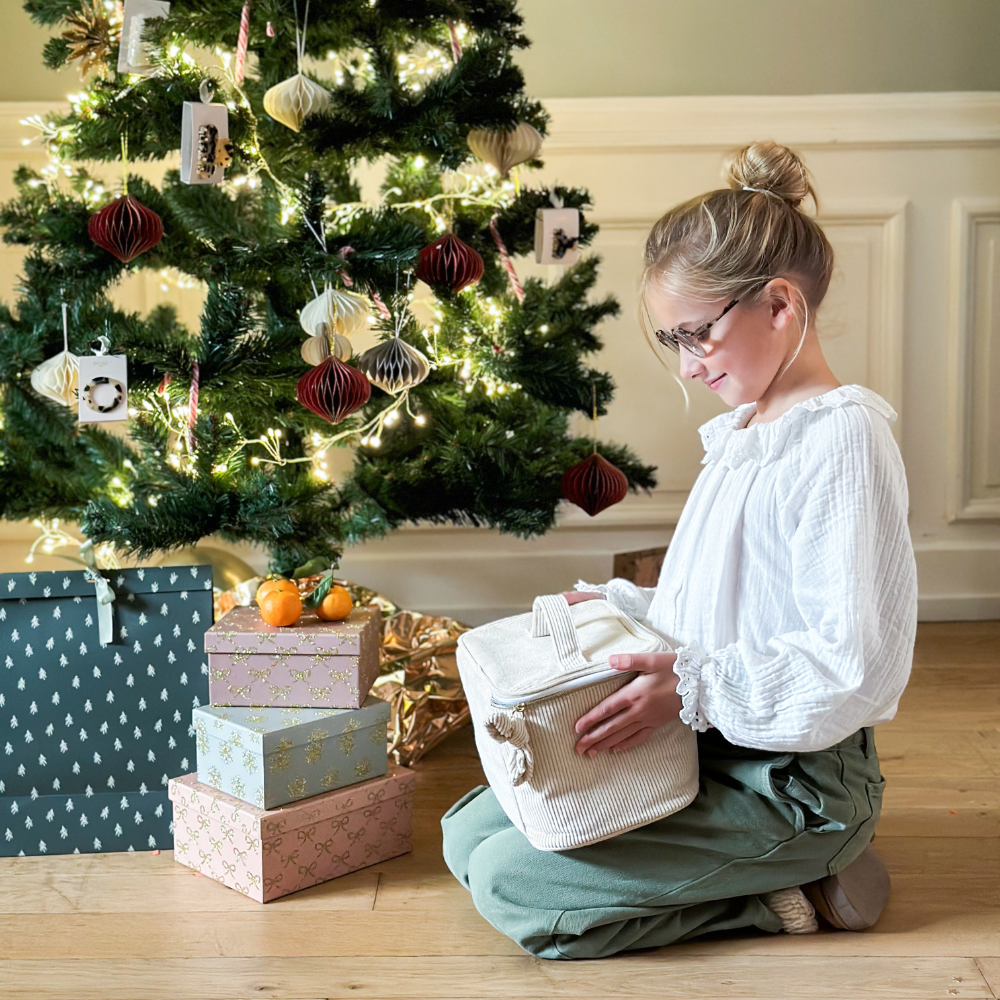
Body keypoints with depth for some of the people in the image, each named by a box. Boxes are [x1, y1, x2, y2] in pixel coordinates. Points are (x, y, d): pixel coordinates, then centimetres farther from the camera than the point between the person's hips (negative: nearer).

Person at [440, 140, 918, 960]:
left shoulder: (843, 439, -19)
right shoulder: (744, 434, 11)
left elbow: (853, 663, -24)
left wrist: (693, 688, -26)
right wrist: (619, 606, 7)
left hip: (794, 782, -10)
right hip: (710, 746, 10)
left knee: (510, 882, -17)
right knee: (469, 830, 7)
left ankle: (793, 897, -4)